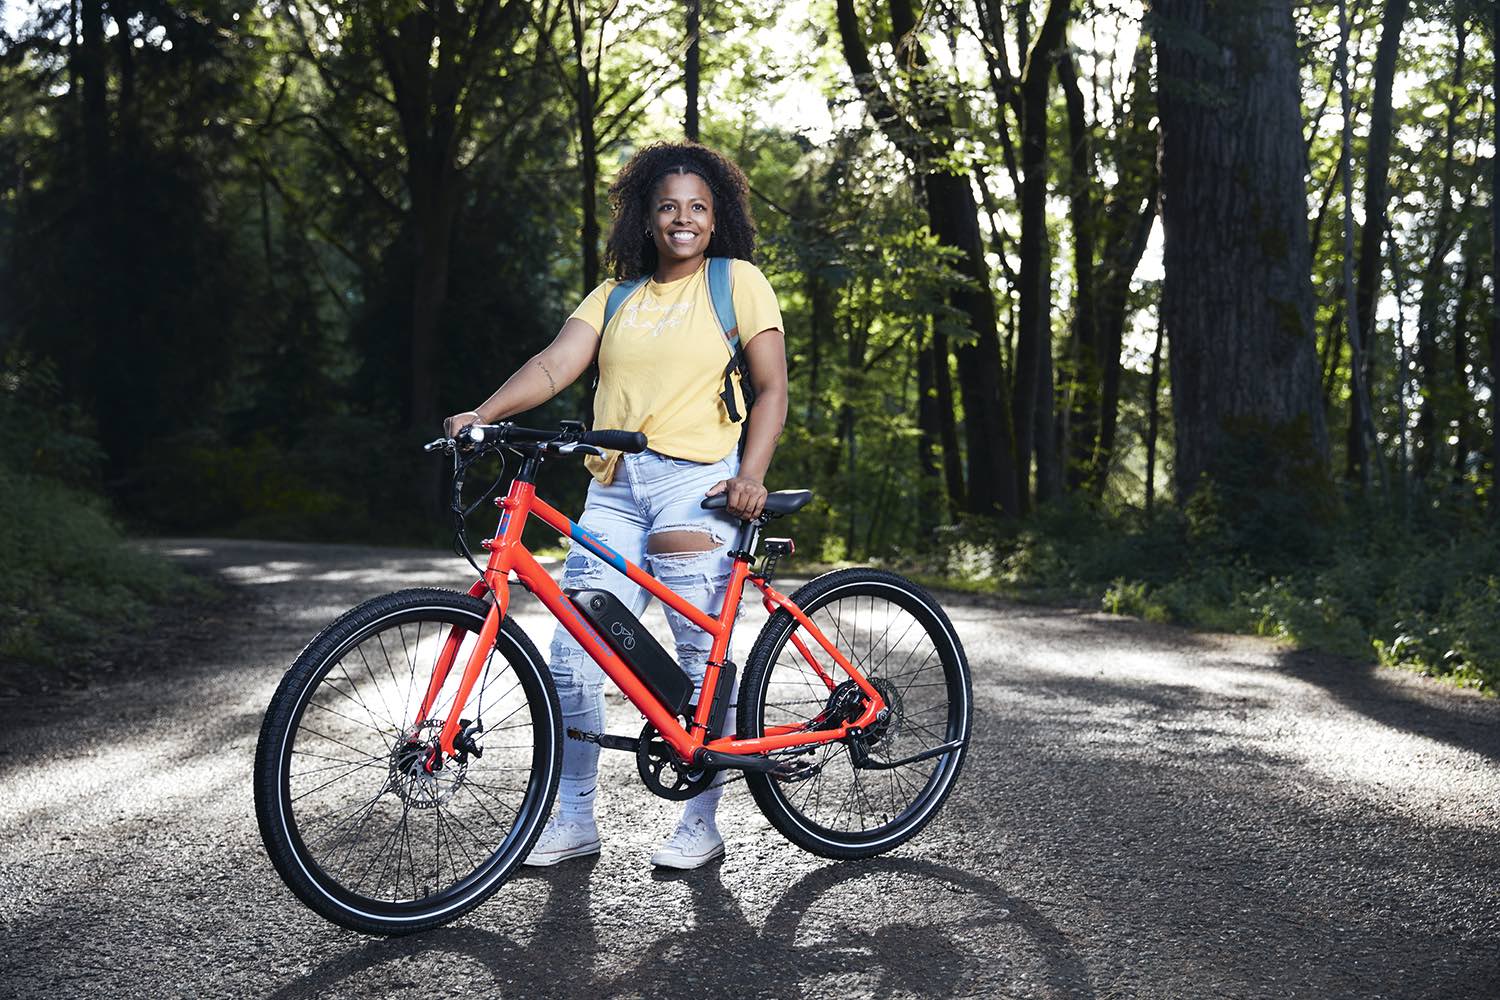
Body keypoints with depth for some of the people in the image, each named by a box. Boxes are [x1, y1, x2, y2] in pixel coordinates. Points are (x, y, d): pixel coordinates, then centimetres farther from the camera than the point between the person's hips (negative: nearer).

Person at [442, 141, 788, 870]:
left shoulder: (738, 282, 6)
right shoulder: (615, 297, 17)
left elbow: (771, 390, 2)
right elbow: (555, 365, 4)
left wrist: (751, 475, -12)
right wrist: (482, 414, -12)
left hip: (696, 481, -4)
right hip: (614, 487, 4)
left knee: (701, 657, -3)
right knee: (572, 656, -1)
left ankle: (701, 824, 10)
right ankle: (574, 818, 12)